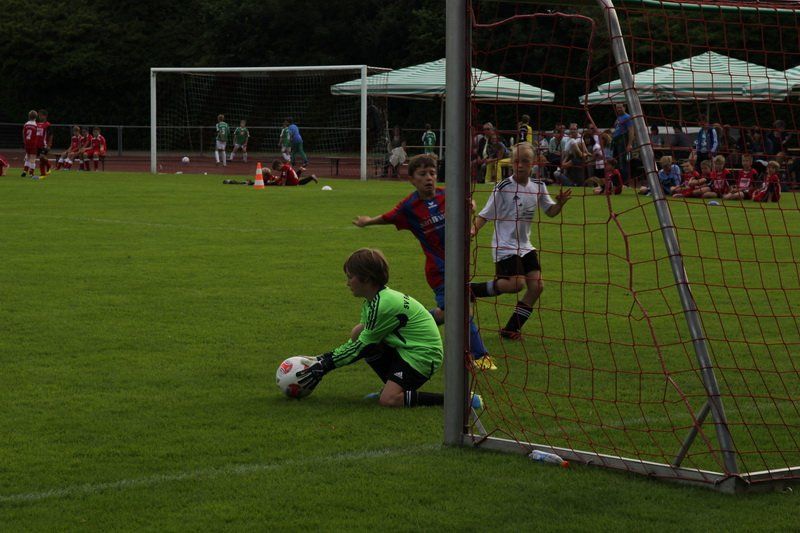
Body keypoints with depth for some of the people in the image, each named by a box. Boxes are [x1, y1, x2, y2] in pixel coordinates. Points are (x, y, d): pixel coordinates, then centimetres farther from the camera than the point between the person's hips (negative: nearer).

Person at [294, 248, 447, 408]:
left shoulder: (382, 305, -22)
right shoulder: (374, 299, 7)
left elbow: (361, 347, -16)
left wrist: (325, 366, -11)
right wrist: (325, 358, 2)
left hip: (424, 354, -10)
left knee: (388, 400, -25)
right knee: (357, 334, 3)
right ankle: (393, 385, 10)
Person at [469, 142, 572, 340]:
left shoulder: (538, 186, 4)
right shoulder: (504, 187, -12)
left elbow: (550, 211, 14)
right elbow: (486, 214, -9)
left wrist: (560, 203, -7)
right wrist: (474, 229, -27)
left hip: (524, 245, 6)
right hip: (505, 244, -6)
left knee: (536, 285, -4)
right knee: (516, 283, -22)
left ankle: (511, 329, 7)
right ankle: (471, 289, -1)